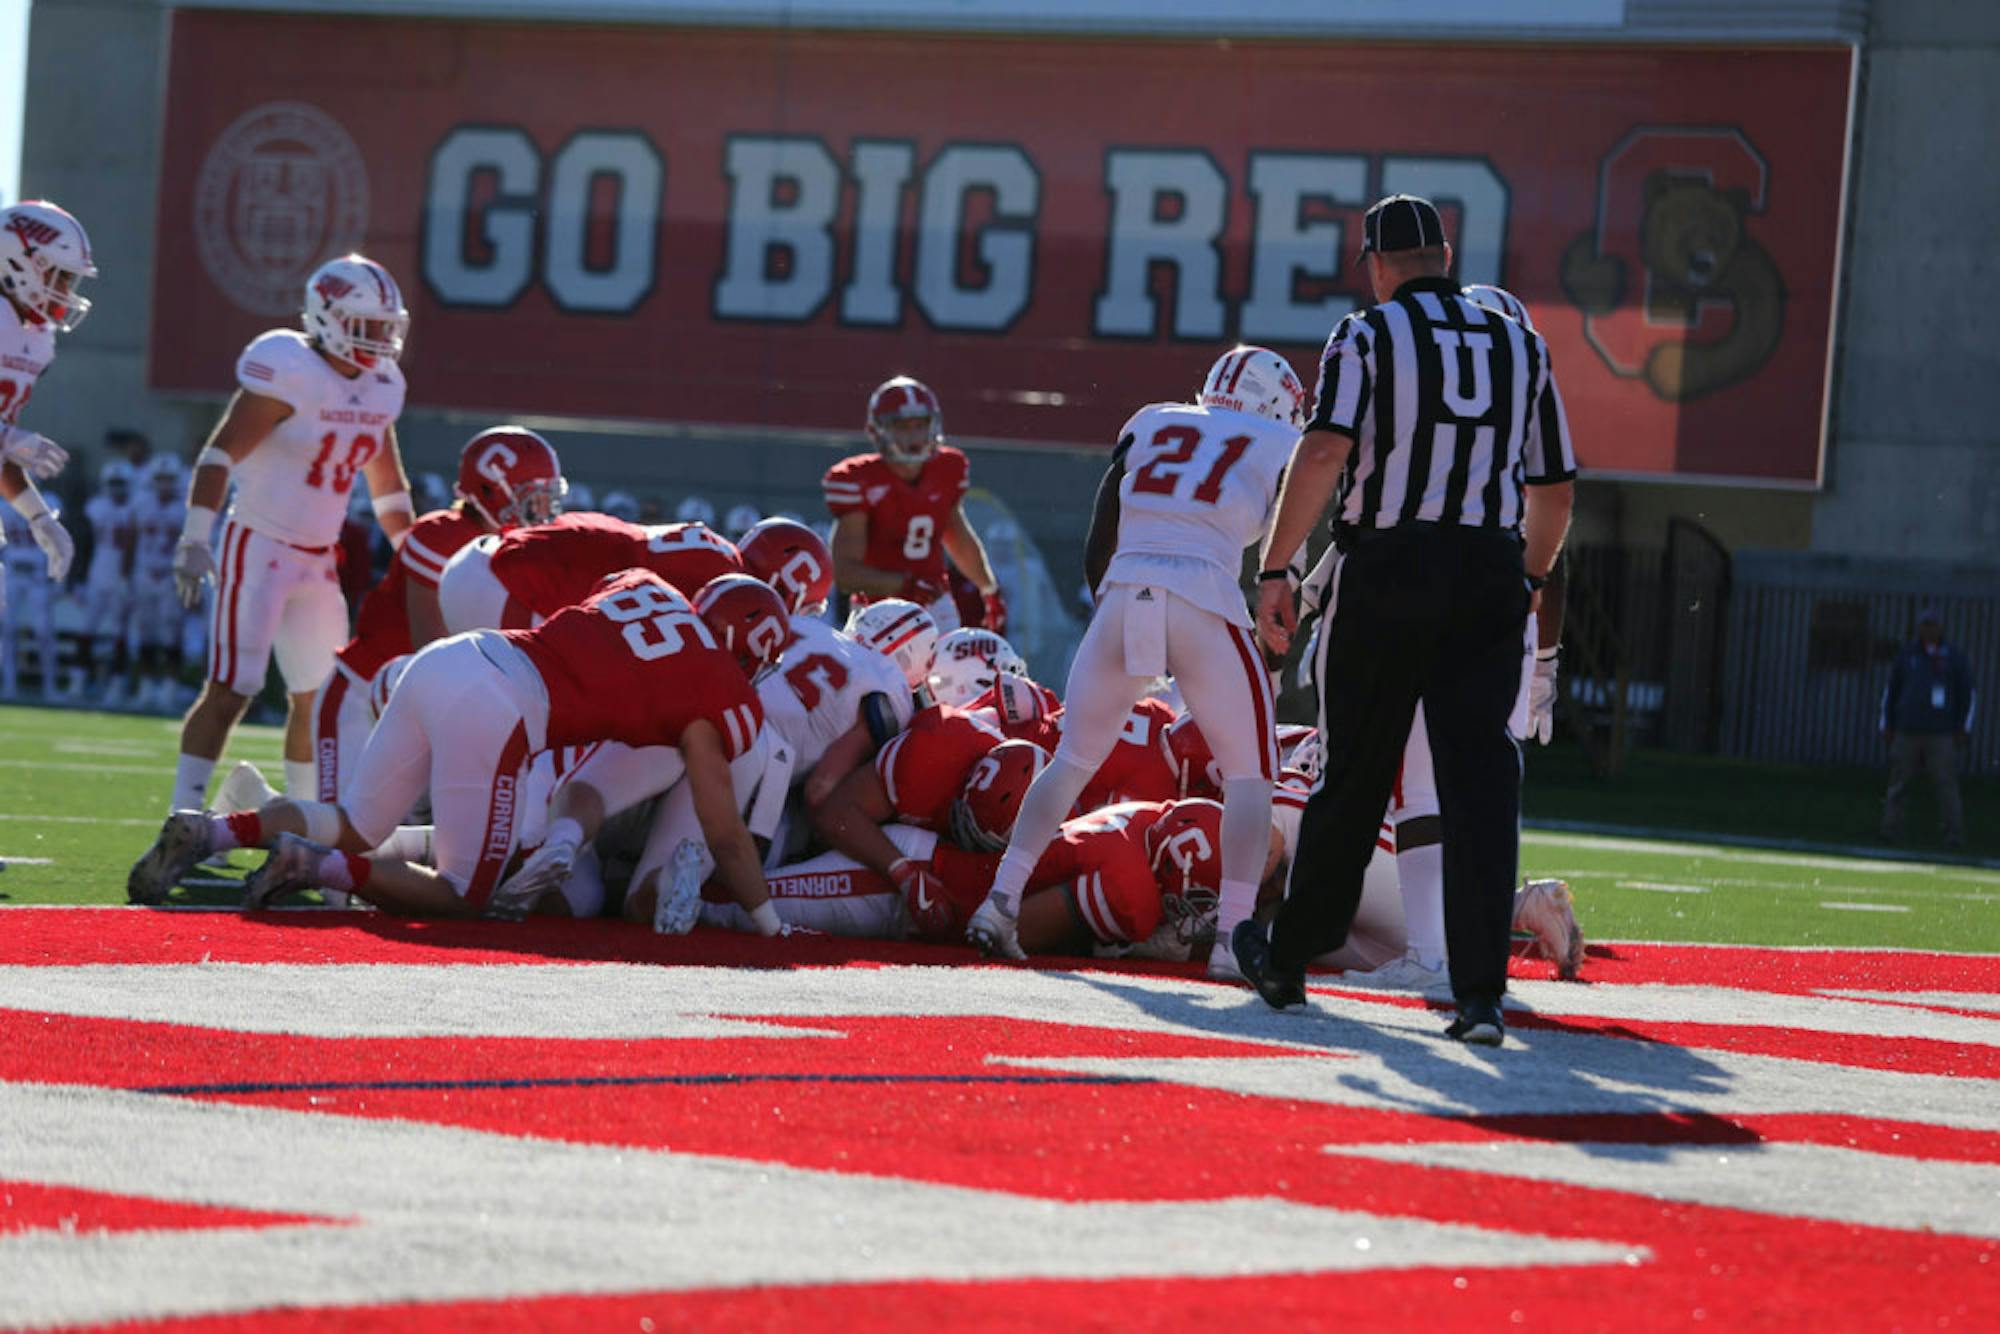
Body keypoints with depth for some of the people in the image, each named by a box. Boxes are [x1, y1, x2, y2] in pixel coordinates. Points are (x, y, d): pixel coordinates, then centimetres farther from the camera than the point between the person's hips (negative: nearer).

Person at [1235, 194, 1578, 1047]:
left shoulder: (1368, 337, 2)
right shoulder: (1521, 346, 15)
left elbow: (1324, 451, -13)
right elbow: (1554, 494, 18)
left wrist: (1276, 570, -11)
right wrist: (1526, 582, 33)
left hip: (1386, 570, -2)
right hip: (1490, 576, 3)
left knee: (1352, 777, 8)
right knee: (1480, 781, -2)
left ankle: (1288, 962, 22)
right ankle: (1481, 992, -11)